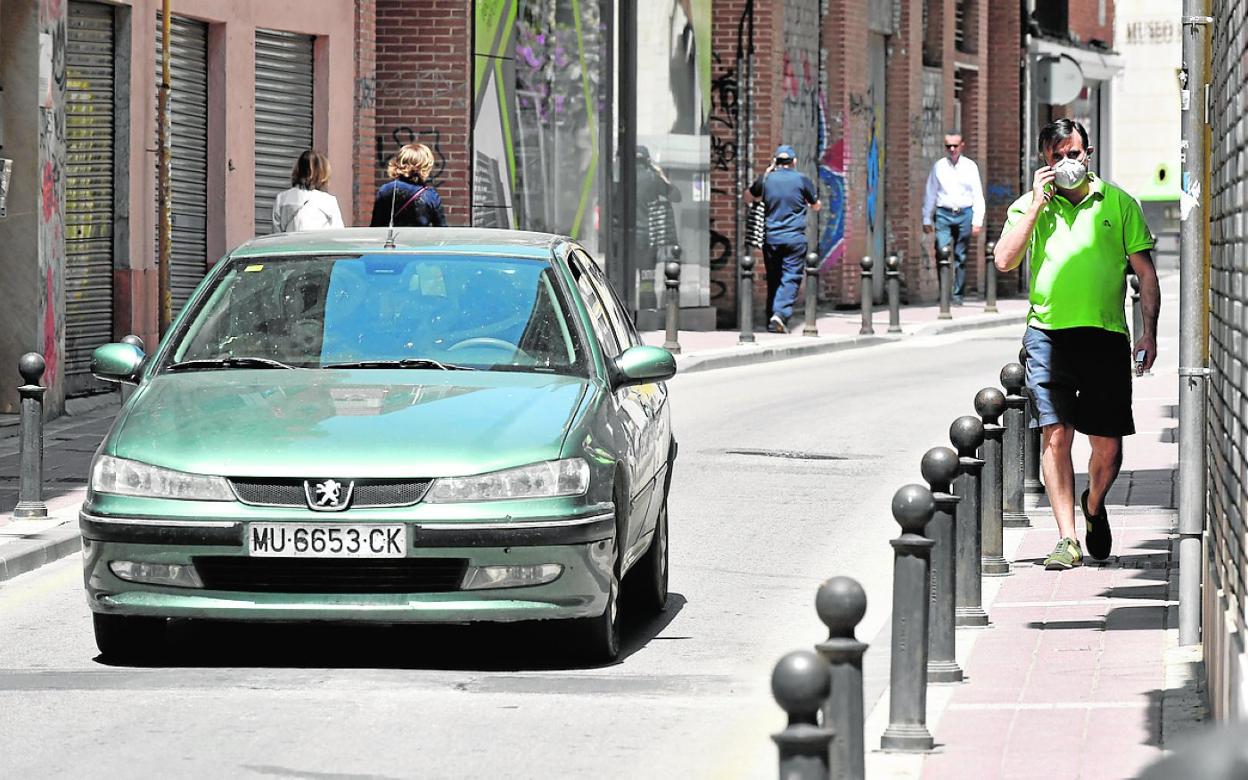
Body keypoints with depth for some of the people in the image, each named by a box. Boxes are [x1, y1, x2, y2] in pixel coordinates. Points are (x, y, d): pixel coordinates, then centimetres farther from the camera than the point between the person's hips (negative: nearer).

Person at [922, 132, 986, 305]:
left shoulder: (970, 166, 5)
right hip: (943, 214, 0)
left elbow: (978, 195, 4)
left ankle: (958, 295, 11)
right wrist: (926, 219, 12)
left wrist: (977, 221, -3)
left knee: (961, 257, 5)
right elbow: (930, 194, 12)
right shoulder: (938, 166, 7)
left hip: (964, 214, 0)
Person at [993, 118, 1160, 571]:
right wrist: (1037, 204, -7)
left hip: (1105, 336, 0)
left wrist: (1149, 331, 0)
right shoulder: (1030, 206, 10)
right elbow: (1005, 261, -4)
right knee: (1056, 435, -10)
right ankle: (1067, 539, -7)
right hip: (1048, 332, 0)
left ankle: (1093, 505, 32)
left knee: (1108, 445, 1)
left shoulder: (1118, 204, 9)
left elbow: (1145, 271, 9)